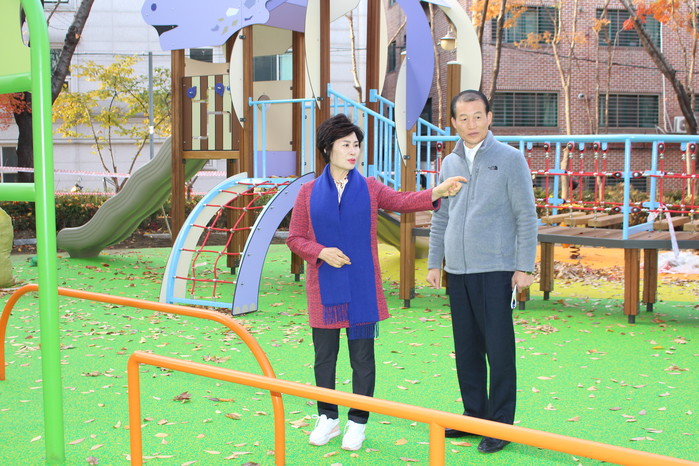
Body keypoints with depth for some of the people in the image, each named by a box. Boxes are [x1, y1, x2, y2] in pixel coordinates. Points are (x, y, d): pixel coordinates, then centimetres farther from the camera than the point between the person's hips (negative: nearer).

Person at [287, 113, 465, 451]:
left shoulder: (370, 189, 5)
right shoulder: (309, 193, 4)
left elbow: (403, 201, -9)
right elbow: (294, 238, 4)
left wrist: (438, 192, -26)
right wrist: (321, 252, -14)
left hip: (362, 289, 0)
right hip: (324, 289, 0)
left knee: (362, 357, 4)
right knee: (324, 357, 9)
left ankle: (357, 422, 18)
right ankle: (327, 418, 26)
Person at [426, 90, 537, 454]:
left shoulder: (510, 159, -1)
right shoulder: (450, 164, 13)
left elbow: (526, 216, -3)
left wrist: (524, 267, -8)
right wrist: (434, 263, 13)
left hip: (495, 270, -5)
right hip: (457, 271, 5)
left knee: (499, 349, -2)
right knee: (466, 348, 10)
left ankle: (500, 424, 6)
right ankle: (474, 415, 22)